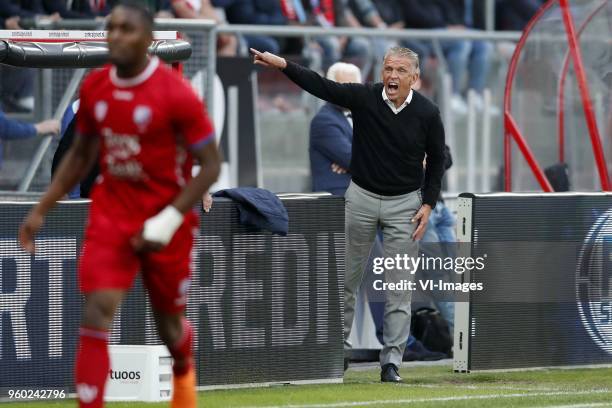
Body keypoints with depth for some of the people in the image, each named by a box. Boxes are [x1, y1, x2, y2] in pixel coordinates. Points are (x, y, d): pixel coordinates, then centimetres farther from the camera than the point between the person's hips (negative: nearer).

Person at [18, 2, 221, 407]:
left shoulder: (176, 93, -18)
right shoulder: (94, 87, -2)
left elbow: (210, 165, -14)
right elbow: (80, 155, 12)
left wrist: (169, 220, -21)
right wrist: (41, 211, 8)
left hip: (164, 220, -3)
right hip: (111, 216, 3)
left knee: (168, 321, 15)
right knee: (96, 316, -14)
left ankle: (183, 373, 51)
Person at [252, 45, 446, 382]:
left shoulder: (427, 114, -9)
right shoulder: (364, 98, -10)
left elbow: (436, 160, 3)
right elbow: (320, 86, -17)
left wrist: (428, 204, -4)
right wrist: (282, 65, -31)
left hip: (404, 203, -1)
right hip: (361, 198, 1)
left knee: (399, 288, -2)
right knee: (346, 278, 8)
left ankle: (391, 362, 1)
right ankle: (338, 344, 25)